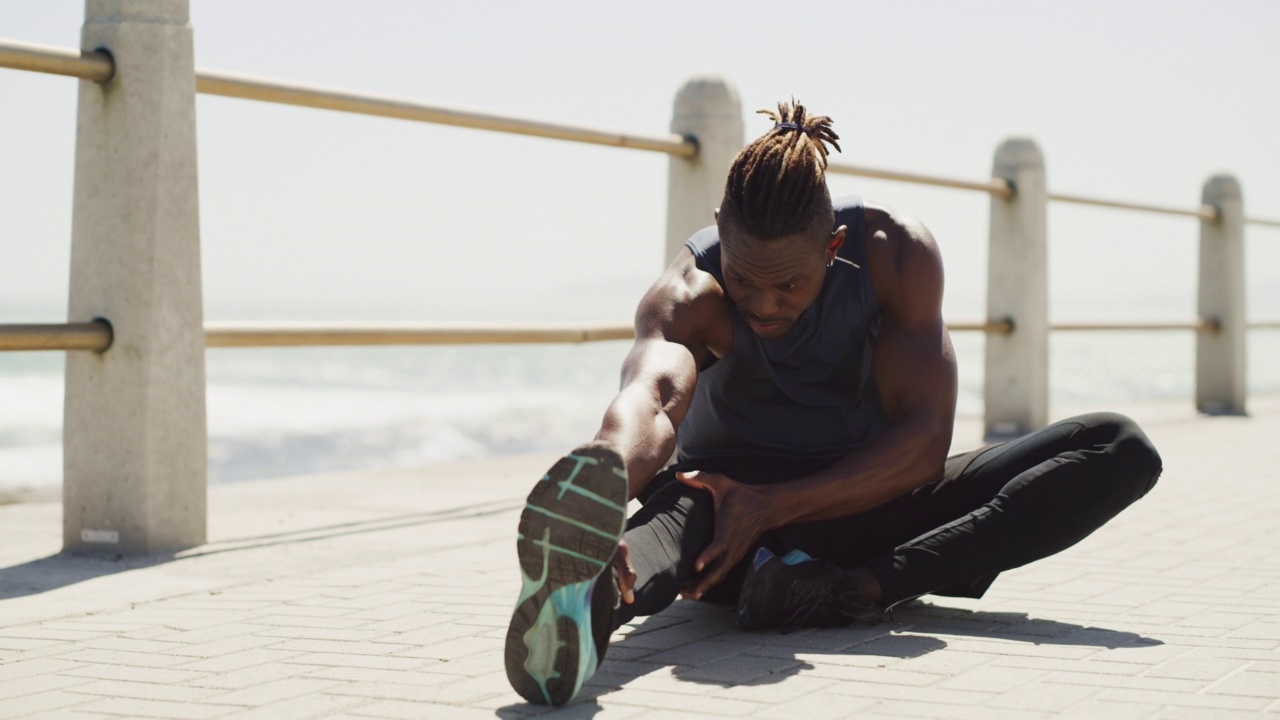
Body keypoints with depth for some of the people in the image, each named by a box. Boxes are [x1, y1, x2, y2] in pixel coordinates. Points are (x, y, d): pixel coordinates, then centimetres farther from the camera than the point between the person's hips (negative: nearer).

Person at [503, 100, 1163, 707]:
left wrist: (772, 508, -35)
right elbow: (651, 398, -45)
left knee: (1122, 450, -19)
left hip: (867, 499, 3)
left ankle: (861, 587, -40)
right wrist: (597, 501, -69)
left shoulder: (898, 254, -17)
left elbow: (925, 442, -22)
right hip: (732, 494, -2)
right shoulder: (688, 294, -21)